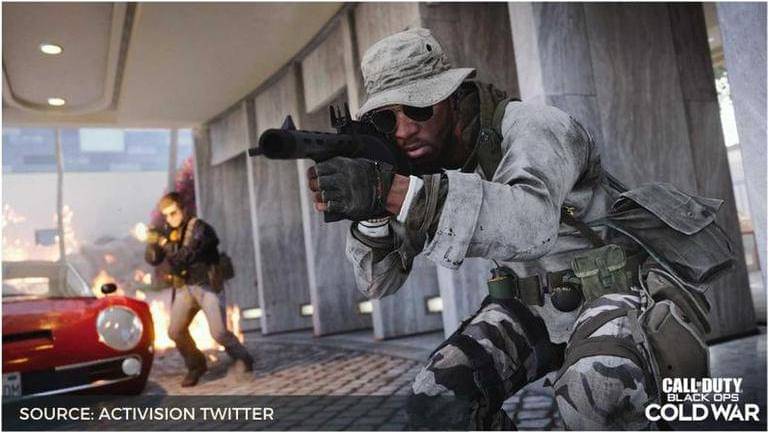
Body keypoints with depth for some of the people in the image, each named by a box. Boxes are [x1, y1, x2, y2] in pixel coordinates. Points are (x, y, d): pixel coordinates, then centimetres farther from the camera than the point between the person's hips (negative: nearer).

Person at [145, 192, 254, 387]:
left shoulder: (199, 228, -14)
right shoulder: (167, 231, 6)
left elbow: (187, 255, -26)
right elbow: (153, 260, 1)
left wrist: (163, 242, -29)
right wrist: (152, 243, -17)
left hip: (208, 286, -6)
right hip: (184, 288, 6)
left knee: (218, 332, -12)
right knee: (175, 330, -3)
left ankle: (243, 360, 12)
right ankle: (195, 365, 19)